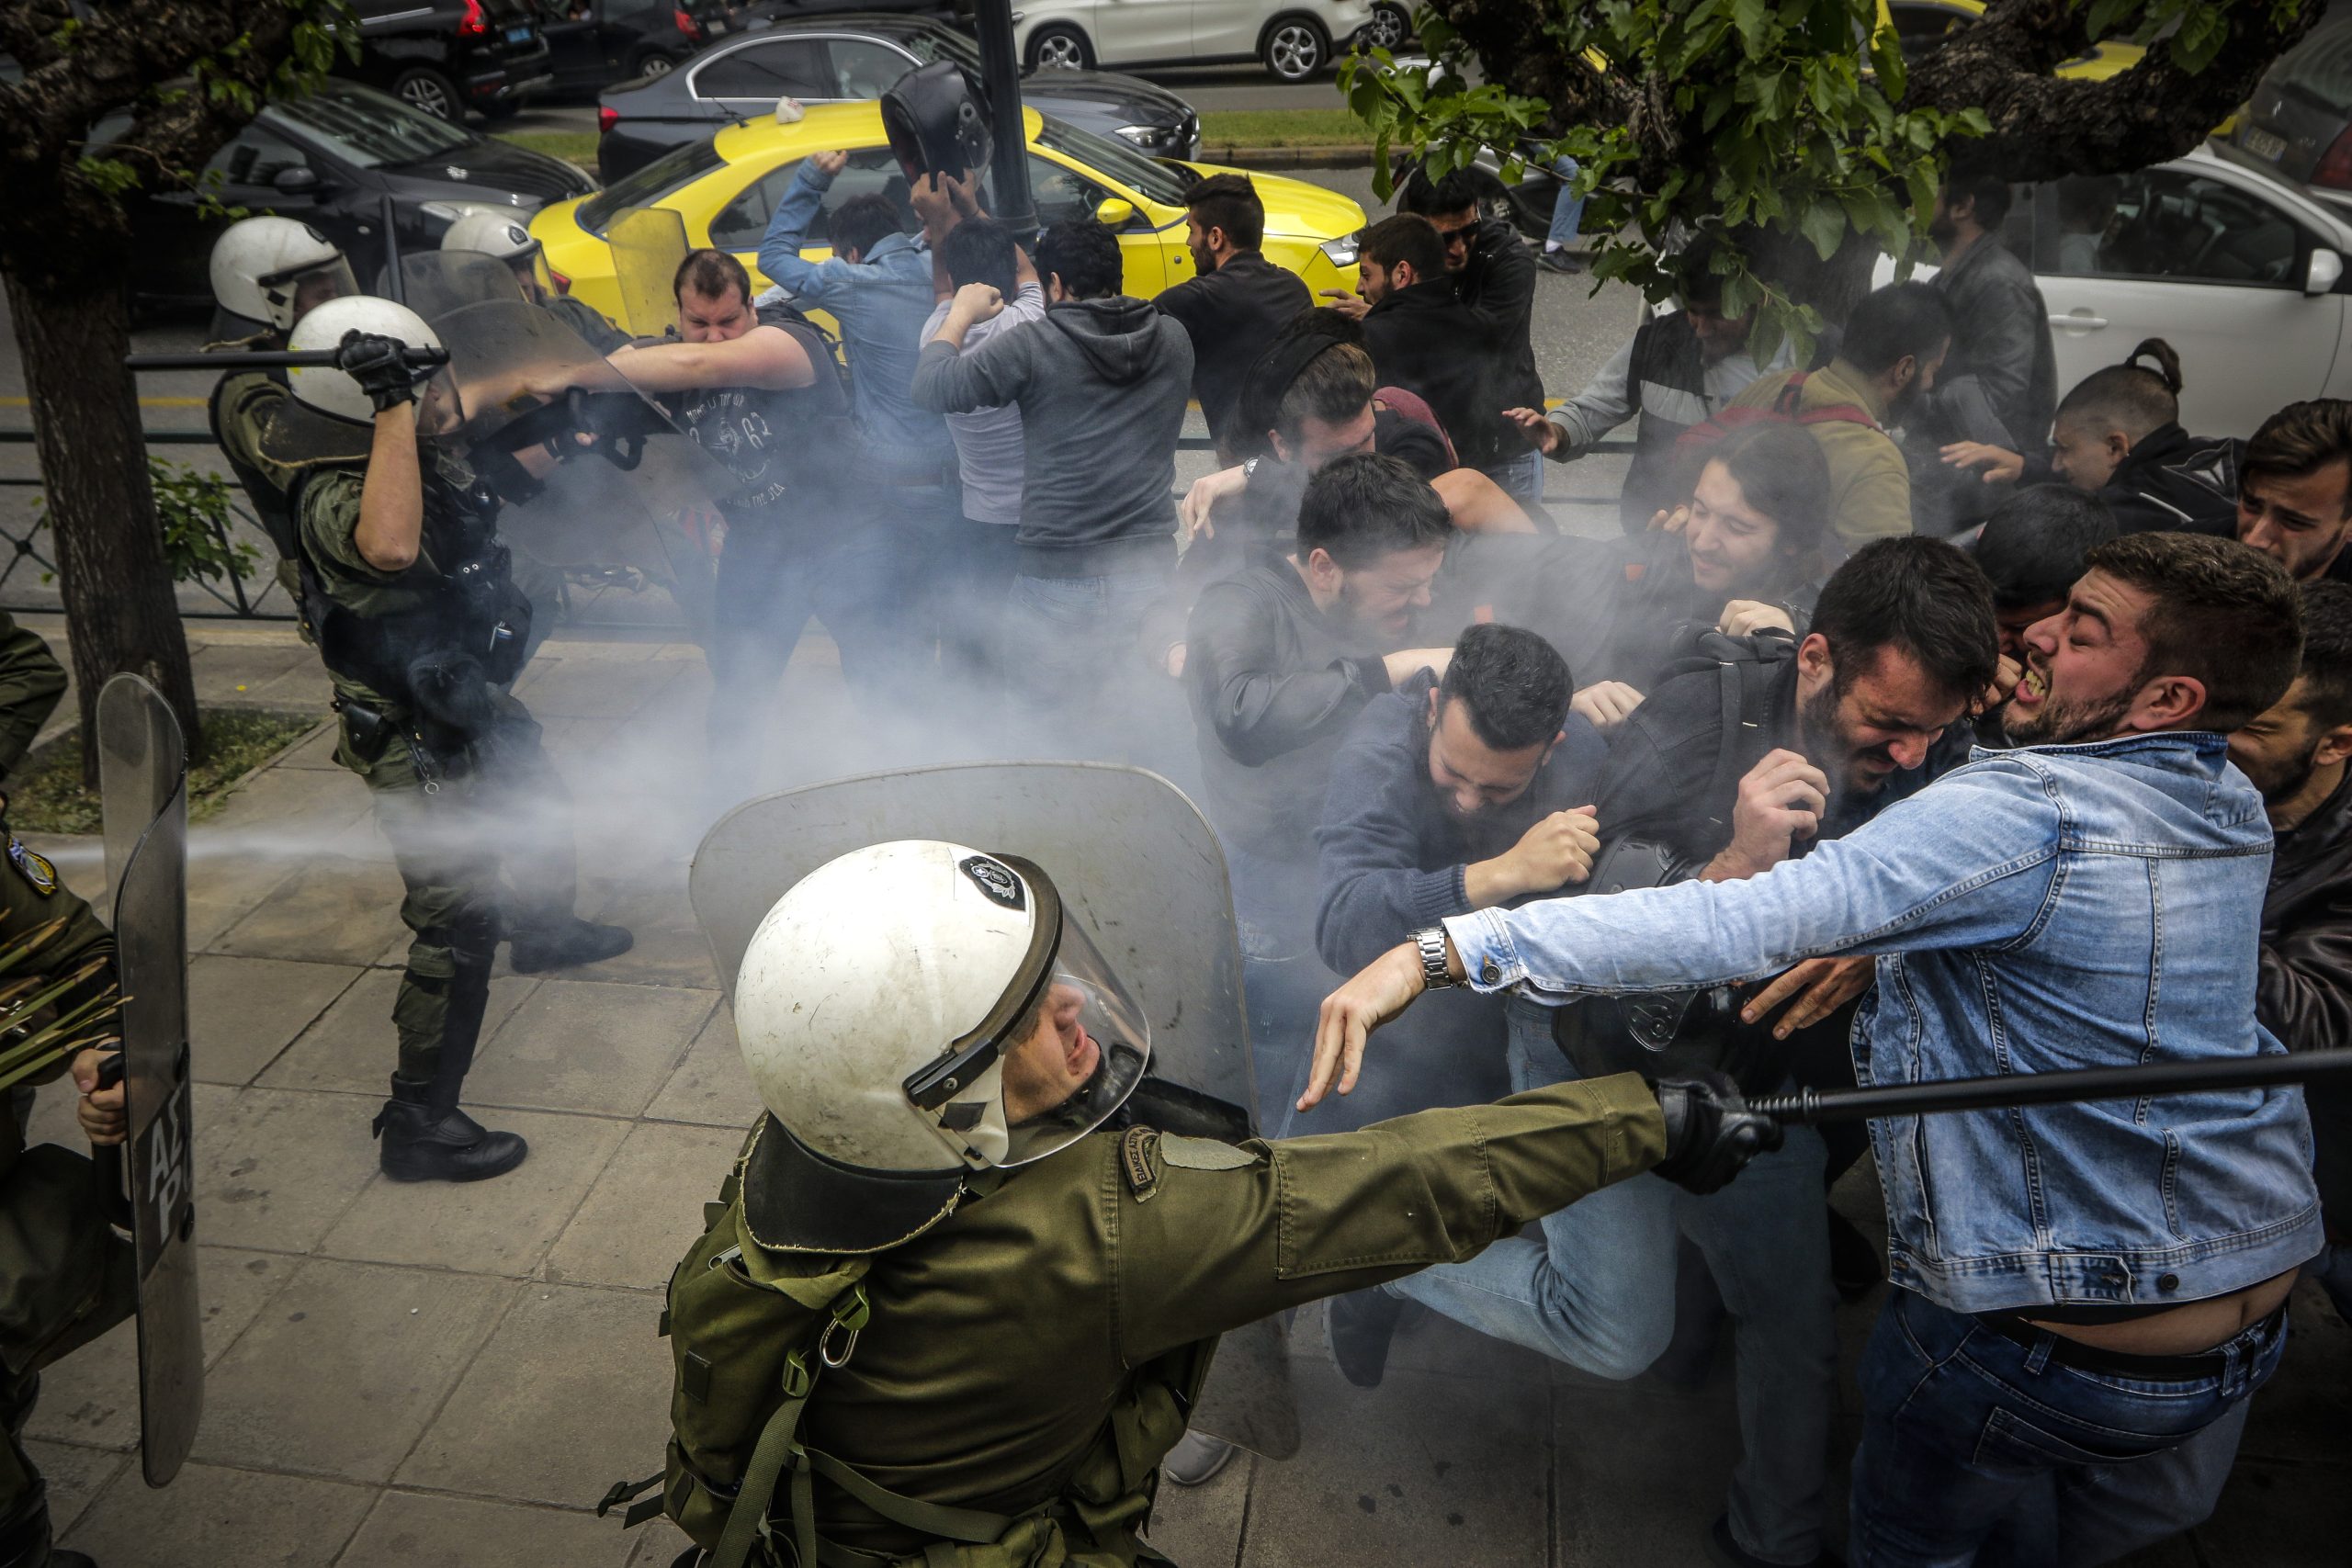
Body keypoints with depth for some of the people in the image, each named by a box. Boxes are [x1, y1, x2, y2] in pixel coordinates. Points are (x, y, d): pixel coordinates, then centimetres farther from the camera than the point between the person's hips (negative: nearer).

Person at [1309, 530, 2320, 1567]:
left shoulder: (2024, 814, -28)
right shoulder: (2237, 813, 0)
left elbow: (1736, 927, -38)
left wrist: (1440, 950, -42)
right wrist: (1877, 948, 3)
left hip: (2050, 1355, -7)